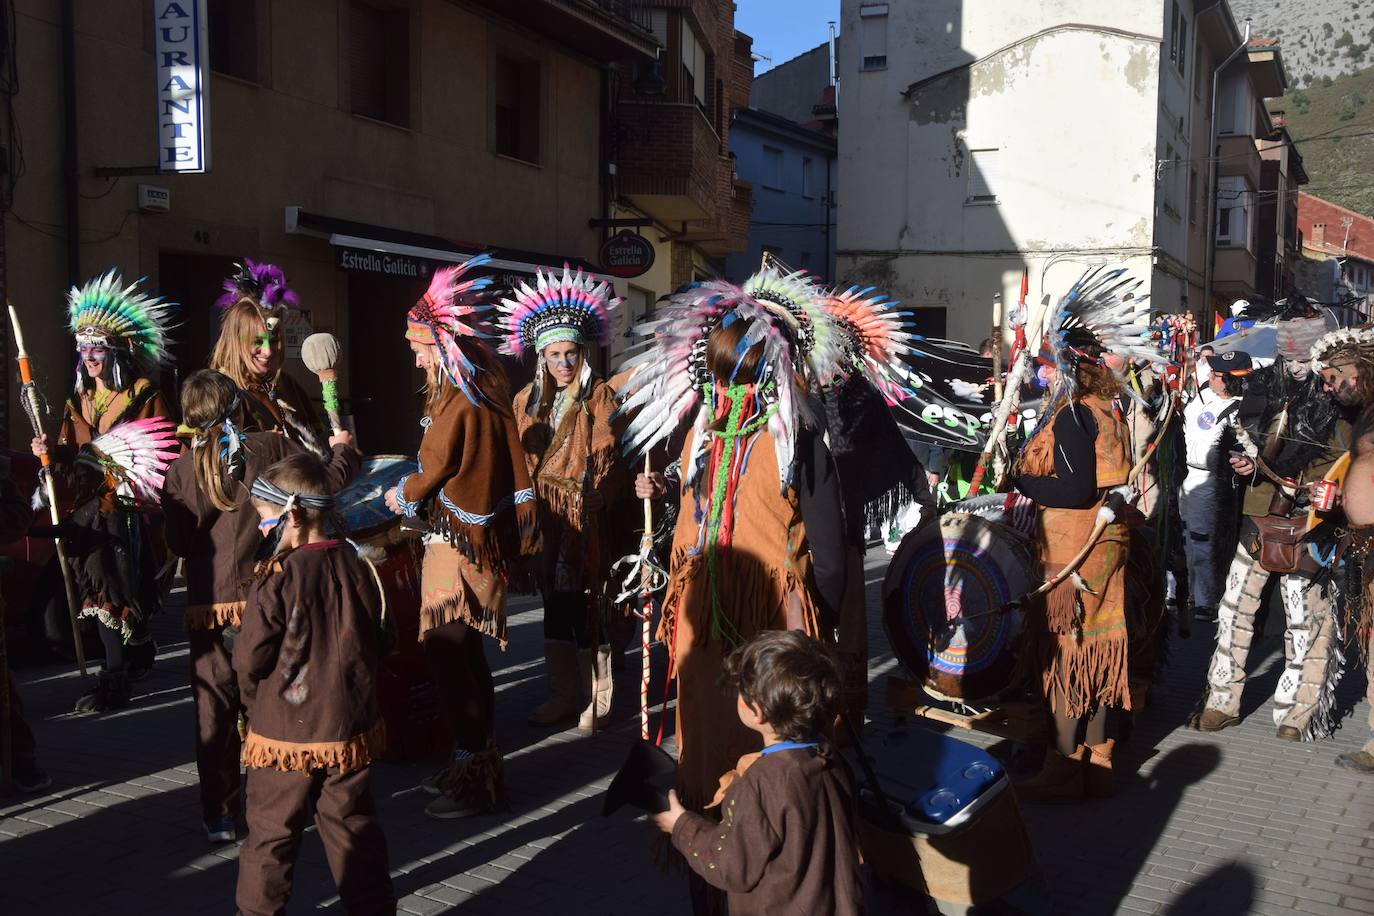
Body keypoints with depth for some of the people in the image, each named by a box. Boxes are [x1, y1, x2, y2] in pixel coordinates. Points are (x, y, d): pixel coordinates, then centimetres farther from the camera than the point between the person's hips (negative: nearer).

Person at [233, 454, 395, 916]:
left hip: (285, 732, -4)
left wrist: (255, 701, 8)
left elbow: (248, 660, -12)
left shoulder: (278, 578, -18)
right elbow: (382, 643, 6)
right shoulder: (357, 569, -4)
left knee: (270, 833, 12)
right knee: (354, 825, 15)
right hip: (351, 727, 4)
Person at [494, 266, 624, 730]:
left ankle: (596, 699, 10)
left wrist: (585, 507, -19)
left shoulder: (599, 396, -4)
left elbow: (605, 460, -10)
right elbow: (518, 462, 11)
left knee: (584, 603, -2)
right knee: (554, 603, 11)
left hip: (585, 519, -5)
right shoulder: (526, 401, 10)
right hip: (544, 518, 5)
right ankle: (563, 695, 21)